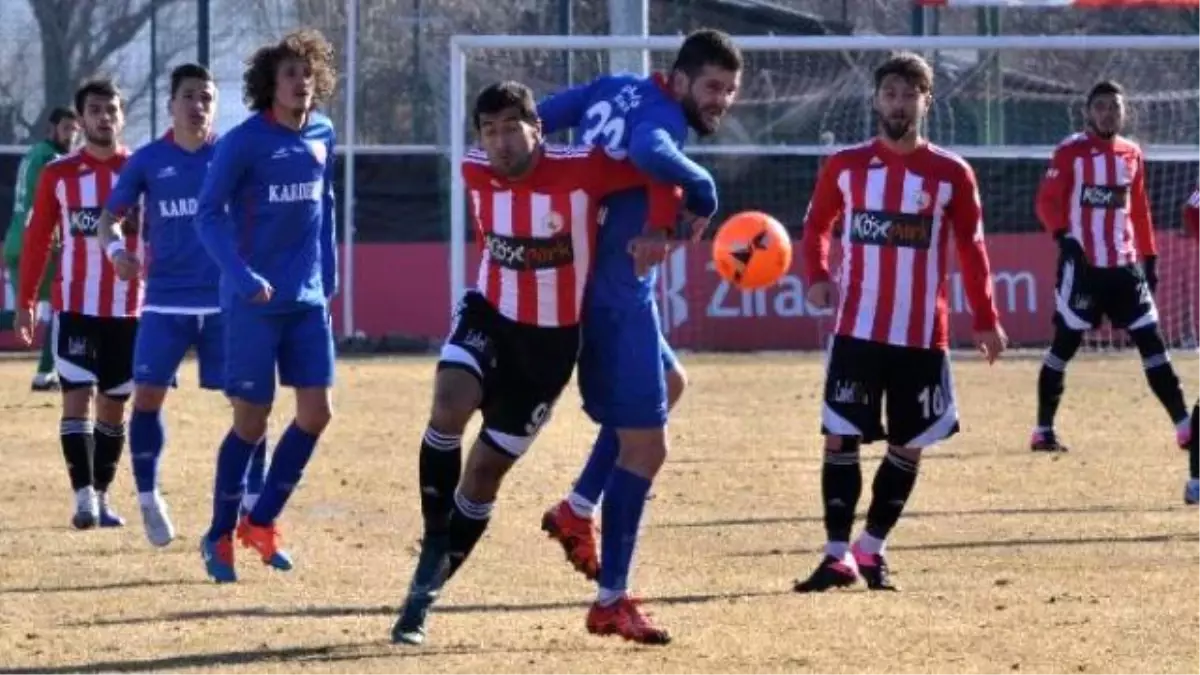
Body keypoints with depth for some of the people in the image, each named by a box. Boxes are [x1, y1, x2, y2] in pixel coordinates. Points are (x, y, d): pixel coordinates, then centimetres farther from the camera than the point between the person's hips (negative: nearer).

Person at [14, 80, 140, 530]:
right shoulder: (59, 175, 0)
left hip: (130, 309, 1)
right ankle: (83, 497, -13)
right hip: (75, 307, -1)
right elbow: (37, 238, 4)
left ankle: (102, 495, 18)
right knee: (77, 397, -10)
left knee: (114, 404, 9)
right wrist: (25, 301, 2)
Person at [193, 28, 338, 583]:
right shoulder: (243, 142, -12)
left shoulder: (321, 136, 5)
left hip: (308, 298, 6)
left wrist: (329, 272, 15)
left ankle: (261, 522, 16)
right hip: (254, 300, -6)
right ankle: (220, 536, 13)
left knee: (316, 412, 1)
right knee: (251, 421, -2)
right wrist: (242, 277, -24)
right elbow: (208, 214, -13)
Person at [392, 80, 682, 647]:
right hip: (489, 315, 2)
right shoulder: (475, 173, -8)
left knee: (486, 467, 4)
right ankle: (433, 548, -13)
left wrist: (657, 232, -29)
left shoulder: (580, 169, -21)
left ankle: (428, 587, 19)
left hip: (551, 341, -2)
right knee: (449, 407, -28)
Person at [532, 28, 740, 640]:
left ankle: (578, 509, 25)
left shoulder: (616, 89, 9)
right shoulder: (662, 116, -16)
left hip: (584, 282, 10)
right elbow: (649, 153, -40)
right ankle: (611, 601, -3)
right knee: (644, 444, -5)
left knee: (666, 383, 31)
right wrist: (702, 187, -23)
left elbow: (534, 120, 9)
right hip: (616, 296, -10)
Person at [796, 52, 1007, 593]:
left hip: (923, 337, 1)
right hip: (857, 331, 0)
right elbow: (816, 225, 12)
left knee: (909, 445, 6)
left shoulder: (951, 174, 0)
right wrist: (816, 276, -7)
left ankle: (872, 549, 19)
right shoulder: (845, 166, 2)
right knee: (840, 437, -5)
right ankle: (838, 556, 1)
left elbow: (971, 249, 6)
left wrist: (986, 321, 4)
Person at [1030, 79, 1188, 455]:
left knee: (1151, 340, 2)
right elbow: (1047, 202, -8)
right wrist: (1063, 236, -23)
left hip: (1125, 265, 5)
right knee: (1065, 343, 0)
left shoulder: (1132, 155, 11)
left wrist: (1150, 257, 15)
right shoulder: (1070, 152, -5)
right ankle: (1043, 431, 9)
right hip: (1082, 264, -5)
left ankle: (1184, 427, 1)